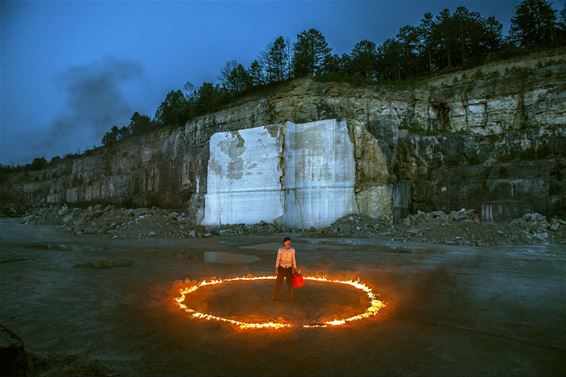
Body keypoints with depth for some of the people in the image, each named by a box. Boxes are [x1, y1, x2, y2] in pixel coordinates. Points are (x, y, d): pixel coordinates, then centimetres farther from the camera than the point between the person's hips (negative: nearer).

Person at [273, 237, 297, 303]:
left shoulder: (292, 250, -8)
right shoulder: (280, 250, -14)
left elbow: (293, 260, 0)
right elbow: (278, 259, -9)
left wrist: (295, 269, 1)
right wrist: (276, 268, -15)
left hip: (289, 268, 1)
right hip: (281, 267, -1)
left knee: (290, 283, 3)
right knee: (278, 282, 4)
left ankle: (291, 298, 18)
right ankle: (276, 298, 17)